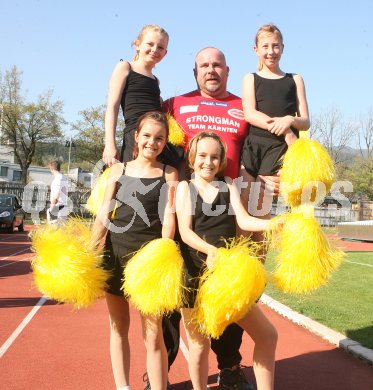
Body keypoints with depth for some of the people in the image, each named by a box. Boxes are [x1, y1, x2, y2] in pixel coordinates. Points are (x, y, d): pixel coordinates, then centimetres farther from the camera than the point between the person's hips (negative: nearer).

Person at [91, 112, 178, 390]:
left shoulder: (169, 174, 5)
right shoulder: (119, 170, 8)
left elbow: (169, 217, -2)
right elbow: (104, 215, 5)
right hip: (115, 252, 3)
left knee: (153, 333, -2)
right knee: (118, 327, 11)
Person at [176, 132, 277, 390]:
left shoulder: (228, 184, 10)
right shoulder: (185, 187, 3)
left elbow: (243, 220, -3)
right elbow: (185, 231, -9)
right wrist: (209, 250, -27)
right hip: (195, 272, -3)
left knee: (267, 334, 5)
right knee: (200, 346, 5)